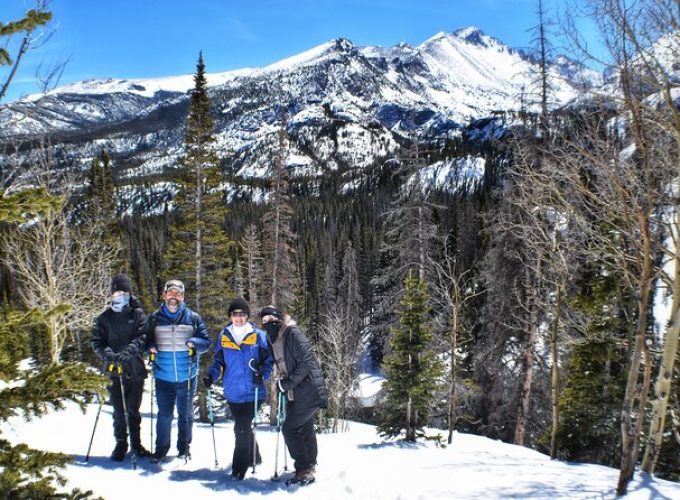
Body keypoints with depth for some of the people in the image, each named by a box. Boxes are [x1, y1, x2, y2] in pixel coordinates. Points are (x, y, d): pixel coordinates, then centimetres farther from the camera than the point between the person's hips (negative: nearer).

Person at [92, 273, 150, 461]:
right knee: (119, 411, 5)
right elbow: (97, 341, 2)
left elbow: (143, 338, -8)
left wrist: (129, 351, -25)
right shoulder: (105, 317, 7)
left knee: (133, 410, 10)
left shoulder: (138, 314, 2)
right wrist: (107, 353, -17)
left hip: (135, 370, -1)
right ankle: (120, 444, 20)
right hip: (114, 370, 1)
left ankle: (136, 443, 24)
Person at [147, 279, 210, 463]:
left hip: (187, 377, 0)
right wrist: (150, 347, -8)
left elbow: (206, 341, 2)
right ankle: (161, 447, 22)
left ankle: (184, 447, 27)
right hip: (163, 377, 0)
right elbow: (146, 339, 13)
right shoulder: (155, 318, 4)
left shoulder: (193, 318, 1)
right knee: (164, 414, 6)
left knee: (186, 414, 12)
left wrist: (194, 342, -18)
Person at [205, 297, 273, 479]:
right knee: (243, 427, 15)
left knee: (242, 429, -7)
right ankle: (254, 457, 38)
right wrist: (211, 376, -6)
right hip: (233, 392, 3)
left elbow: (268, 360, 1)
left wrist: (262, 375, -16)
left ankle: (239, 468, 6)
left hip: (252, 392, -3)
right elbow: (218, 361, 12)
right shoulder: (223, 336, 5)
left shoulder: (258, 336, -3)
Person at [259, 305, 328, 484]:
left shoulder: (293, 333, -16)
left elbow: (306, 361, -22)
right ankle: (310, 466, 34)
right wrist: (282, 381, 2)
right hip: (294, 394, 9)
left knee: (290, 428, -10)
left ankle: (304, 469, 0)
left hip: (309, 392, -9)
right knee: (305, 430, 19)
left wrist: (289, 382, -21)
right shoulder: (274, 340, 11)